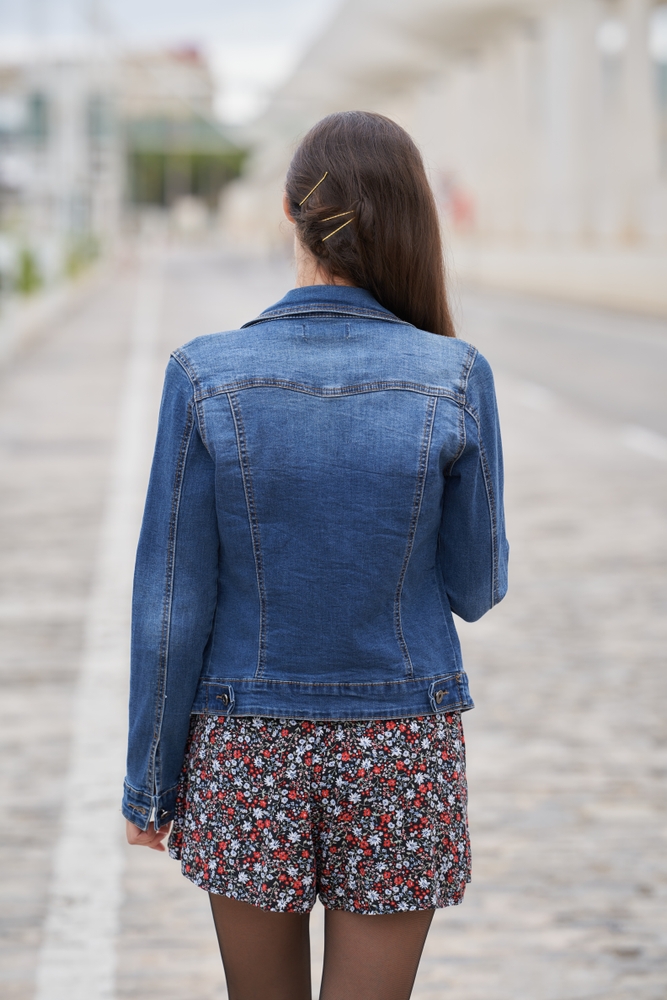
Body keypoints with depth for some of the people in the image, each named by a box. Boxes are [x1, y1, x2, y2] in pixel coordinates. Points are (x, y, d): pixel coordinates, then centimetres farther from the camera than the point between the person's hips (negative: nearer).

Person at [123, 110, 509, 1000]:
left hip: (246, 758, 1)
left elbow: (171, 606, -9)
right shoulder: (455, 379, -13)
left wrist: (149, 778, 2)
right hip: (400, 757, 0)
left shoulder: (208, 379, -13)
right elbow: (474, 587, -2)